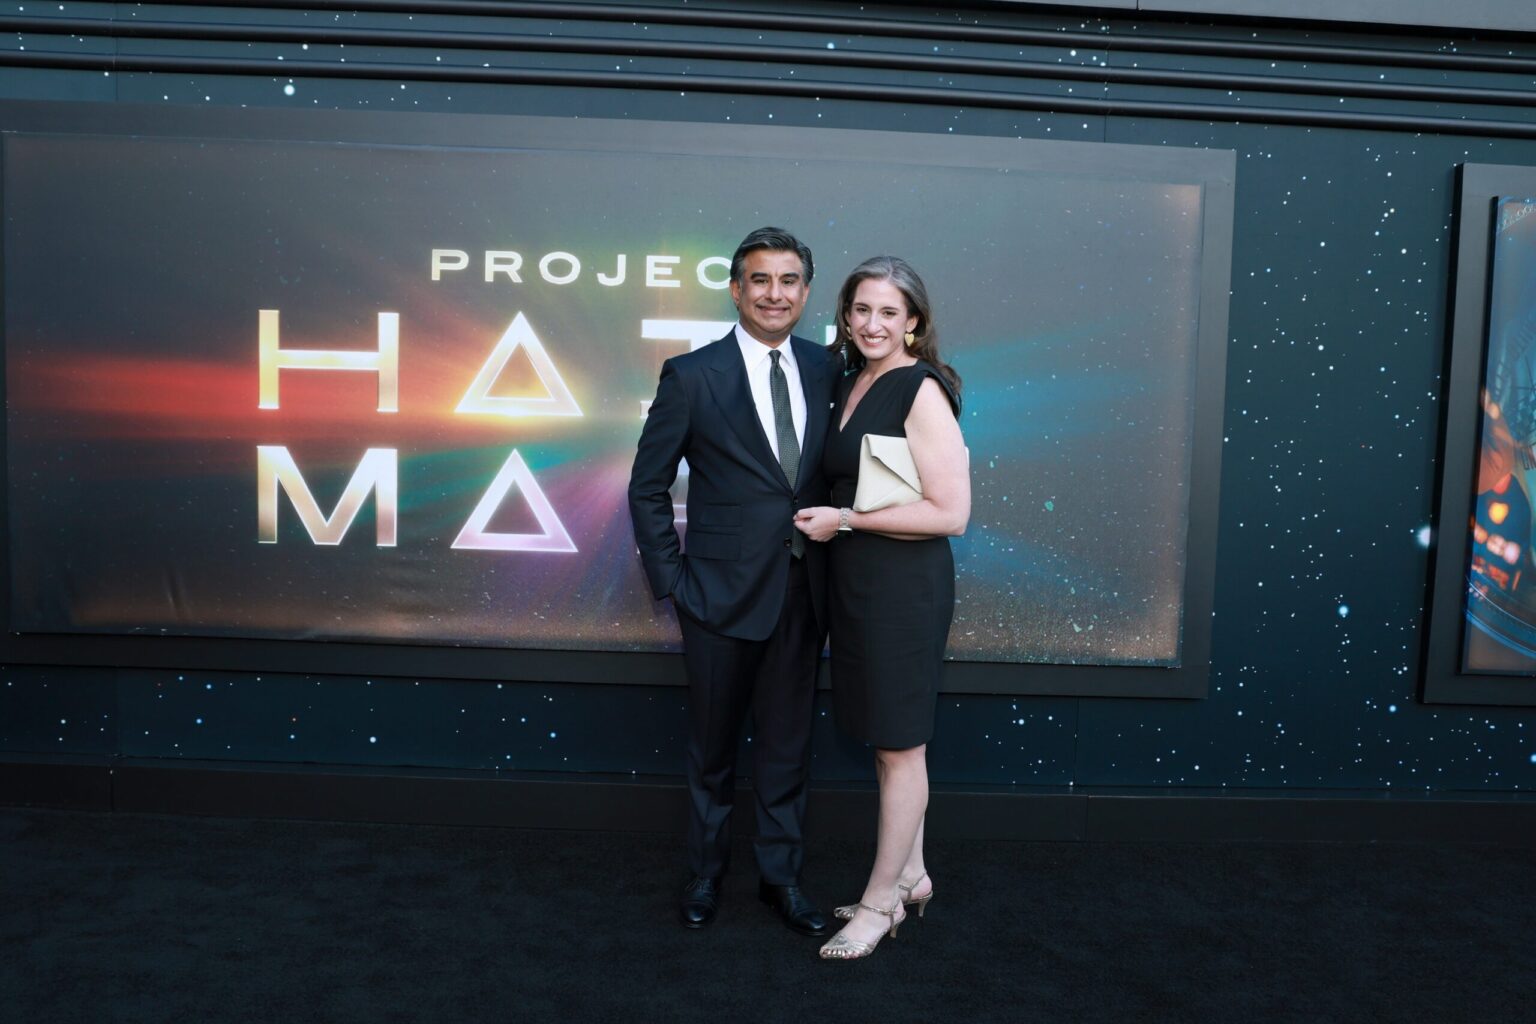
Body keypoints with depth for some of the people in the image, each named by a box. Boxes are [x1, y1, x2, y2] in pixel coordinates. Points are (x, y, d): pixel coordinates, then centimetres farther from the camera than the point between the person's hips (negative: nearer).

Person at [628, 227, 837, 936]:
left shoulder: (826, 370, 4)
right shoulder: (691, 376, -7)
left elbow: (829, 472, 10)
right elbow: (647, 487, -3)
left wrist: (833, 562, 2)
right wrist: (671, 583, -6)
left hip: (803, 591, 3)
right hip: (723, 591, -3)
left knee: (787, 745, 15)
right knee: (713, 746, 14)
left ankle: (782, 876, 33)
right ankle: (706, 876, 34)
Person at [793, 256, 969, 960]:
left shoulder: (922, 392, -14)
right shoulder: (850, 382, 11)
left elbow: (950, 512, -19)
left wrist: (842, 519, -16)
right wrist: (828, 518, 7)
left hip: (904, 586, -8)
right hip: (855, 582, 8)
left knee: (899, 746, 5)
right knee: (889, 741, 18)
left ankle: (880, 902, 20)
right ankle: (911, 877, 34)